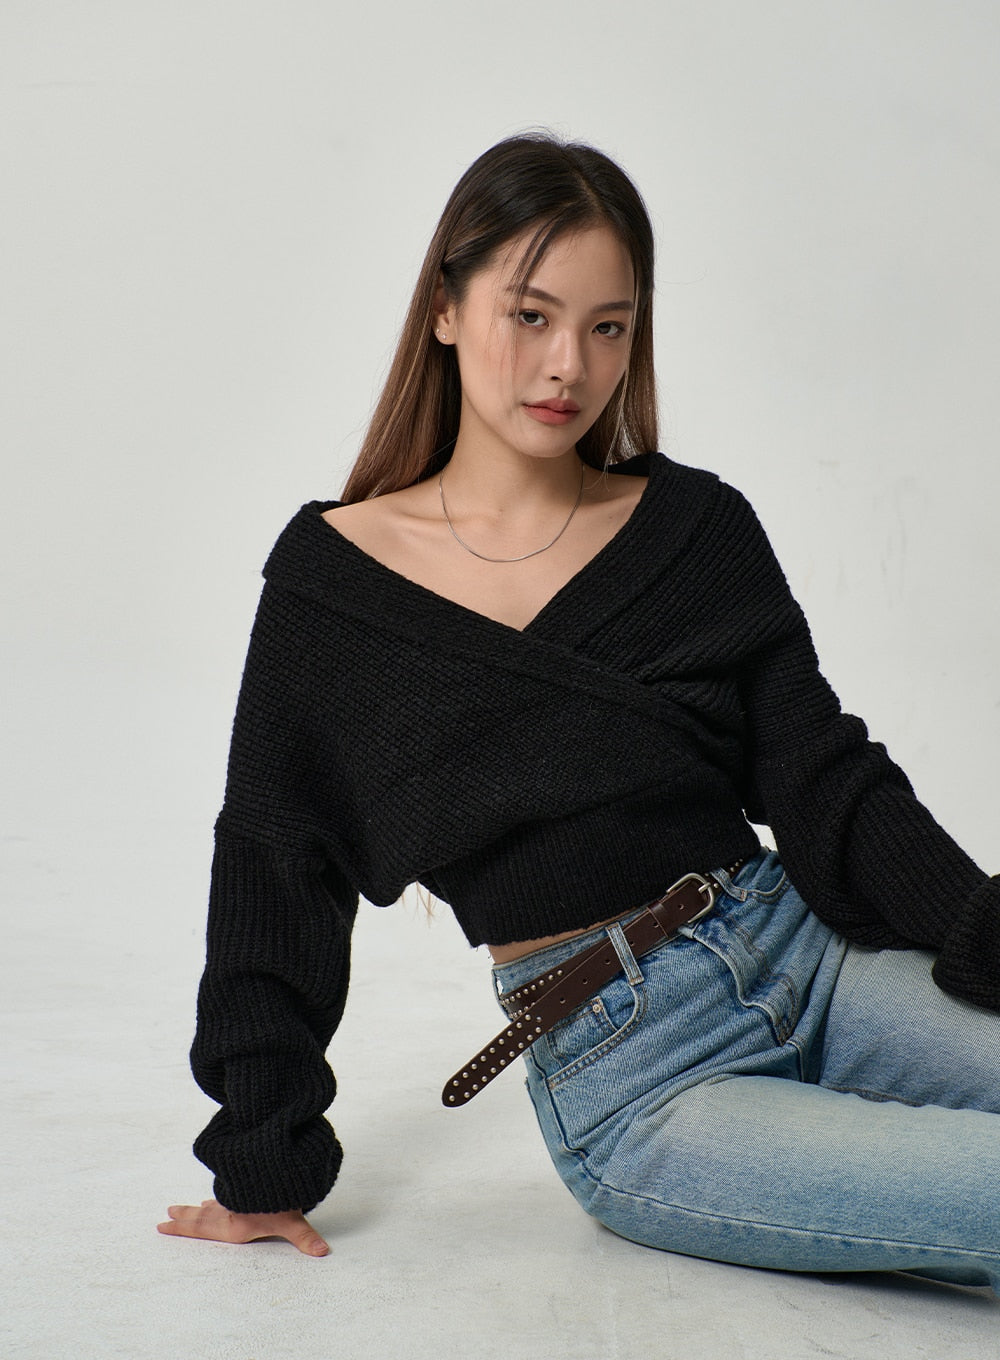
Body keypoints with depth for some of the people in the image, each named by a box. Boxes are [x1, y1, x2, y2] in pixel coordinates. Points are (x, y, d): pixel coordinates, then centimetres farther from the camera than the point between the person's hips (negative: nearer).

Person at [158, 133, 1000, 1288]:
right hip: (627, 1079, -4)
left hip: (808, 956, 4)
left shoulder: (699, 530, 7)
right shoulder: (332, 575, 2)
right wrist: (266, 1162, 9)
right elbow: (274, 873, 8)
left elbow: (827, 784, 4)